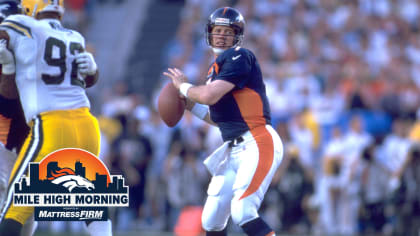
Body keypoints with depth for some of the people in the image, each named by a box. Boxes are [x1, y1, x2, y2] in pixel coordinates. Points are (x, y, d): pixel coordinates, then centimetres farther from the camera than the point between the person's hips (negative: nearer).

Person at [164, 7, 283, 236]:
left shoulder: (240, 58, -8)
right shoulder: (216, 69, 19)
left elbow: (209, 96, -19)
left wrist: (183, 86, -1)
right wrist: (189, 105, 17)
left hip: (258, 144, -9)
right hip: (234, 150, 9)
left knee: (242, 213, -25)